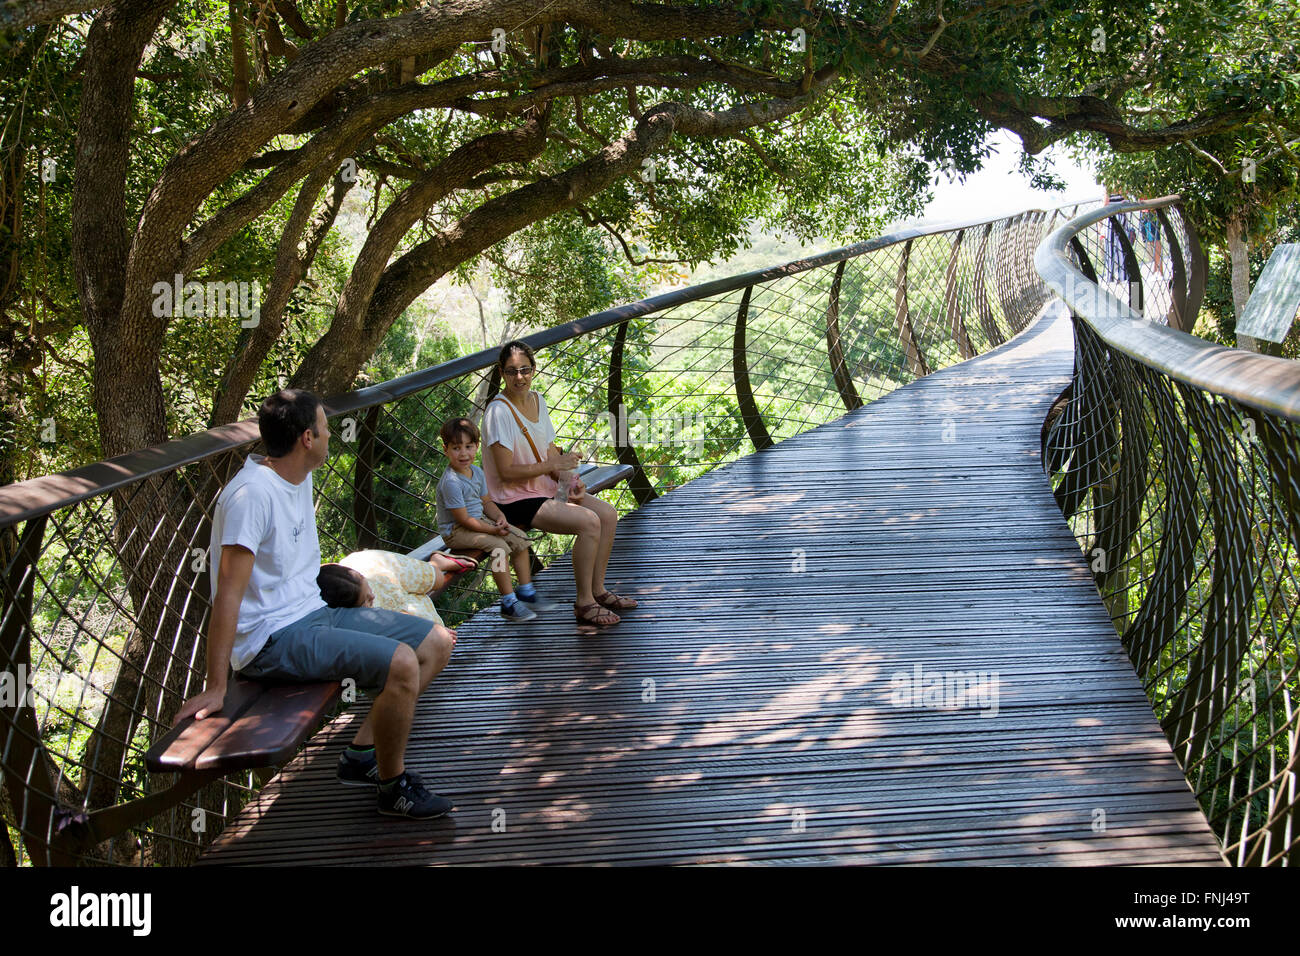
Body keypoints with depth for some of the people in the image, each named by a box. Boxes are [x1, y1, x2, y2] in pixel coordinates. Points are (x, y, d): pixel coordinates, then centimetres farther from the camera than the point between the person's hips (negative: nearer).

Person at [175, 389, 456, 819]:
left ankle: (363, 753, 10)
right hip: (272, 638, -10)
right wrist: (215, 688, -26)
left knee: (438, 642, 5)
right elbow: (228, 593, -25)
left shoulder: (300, 478, 8)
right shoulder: (253, 493, -22)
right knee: (401, 663, -28)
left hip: (314, 613, 10)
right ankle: (394, 788, -6)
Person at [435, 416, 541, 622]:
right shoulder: (450, 482, -24)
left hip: (480, 520, 9)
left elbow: (486, 501, 14)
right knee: (499, 546, -27)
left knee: (519, 538, 2)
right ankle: (508, 603, -23)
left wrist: (499, 517, -6)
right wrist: (493, 530, -23)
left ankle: (526, 591, 13)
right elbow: (463, 519, -24)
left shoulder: (476, 472, 4)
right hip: (455, 531, -9)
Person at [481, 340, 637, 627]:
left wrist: (570, 480, -6)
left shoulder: (537, 400, 7)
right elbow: (506, 471, -22)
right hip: (515, 500, -8)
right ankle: (584, 604, -13)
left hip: (546, 489, 8)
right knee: (589, 522, -23)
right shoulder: (499, 412, -19)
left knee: (608, 515, -2)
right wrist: (554, 465, -19)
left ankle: (598, 590, 9)